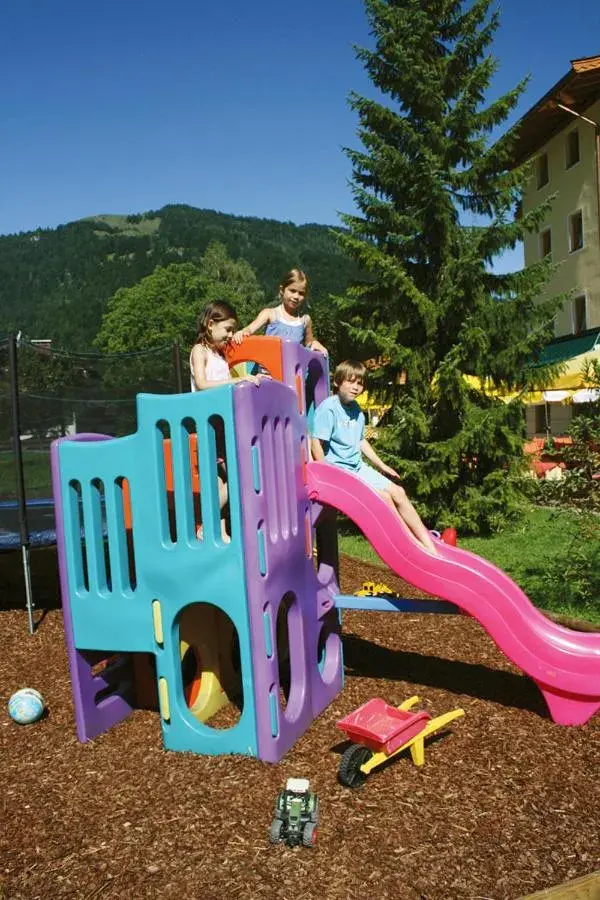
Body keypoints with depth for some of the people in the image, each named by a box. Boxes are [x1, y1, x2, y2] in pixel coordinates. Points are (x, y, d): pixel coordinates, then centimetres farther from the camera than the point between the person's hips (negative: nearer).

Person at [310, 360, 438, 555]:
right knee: (384, 497, -18)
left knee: (398, 492, 0)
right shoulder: (328, 408, -15)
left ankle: (430, 546, 4)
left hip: (358, 467, 9)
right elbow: (316, 443, -19)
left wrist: (381, 466, 22)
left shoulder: (357, 411, 11)